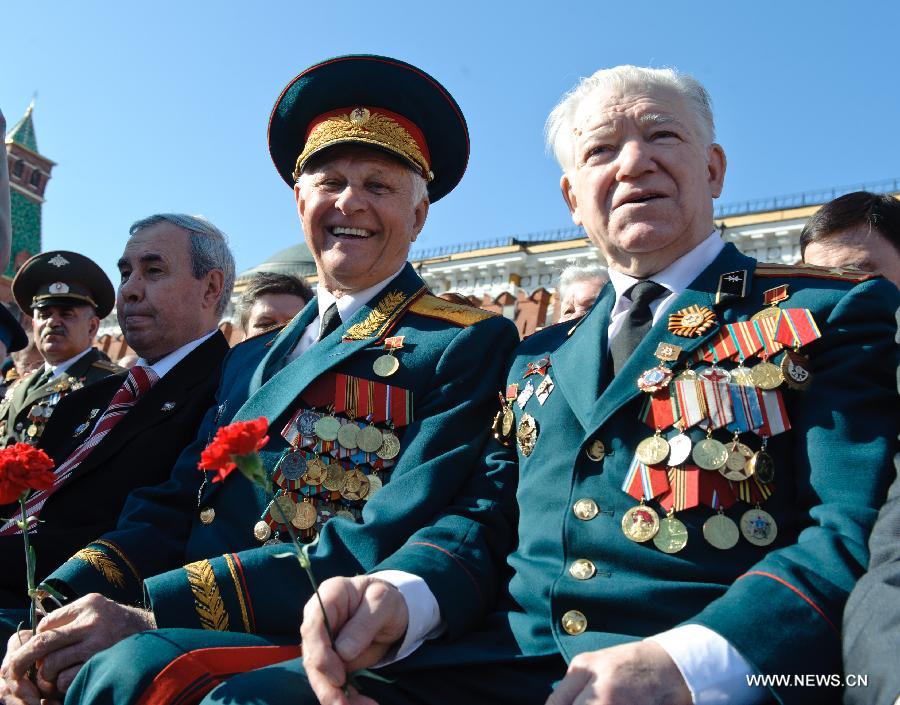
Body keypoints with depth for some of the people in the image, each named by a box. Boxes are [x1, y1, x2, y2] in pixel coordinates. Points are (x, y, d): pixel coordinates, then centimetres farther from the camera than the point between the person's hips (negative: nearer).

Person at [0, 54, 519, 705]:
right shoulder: (251, 361, 16)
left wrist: (154, 611, -19)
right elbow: (171, 510, 10)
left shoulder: (470, 345, -5)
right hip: (190, 637, 6)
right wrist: (59, 606, -9)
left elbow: (394, 545, -16)